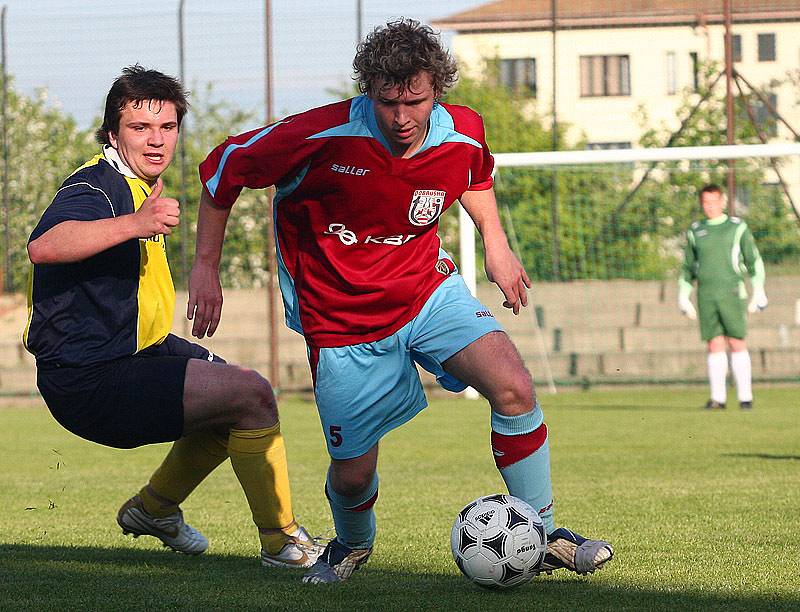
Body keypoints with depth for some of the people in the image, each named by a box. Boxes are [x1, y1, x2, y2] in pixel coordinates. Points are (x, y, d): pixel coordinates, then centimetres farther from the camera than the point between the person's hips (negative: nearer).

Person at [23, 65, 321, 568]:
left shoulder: (141, 187, 11)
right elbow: (43, 246, -45)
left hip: (135, 351, 11)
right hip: (89, 381, -11)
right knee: (252, 395, -18)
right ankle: (282, 542, -6)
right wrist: (134, 223, -55)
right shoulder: (97, 187, -21)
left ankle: (154, 508, 31)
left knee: (240, 391, 25)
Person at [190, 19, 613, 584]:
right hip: (343, 322, -2)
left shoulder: (463, 134, -13)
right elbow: (225, 166, -9)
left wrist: (495, 243, 12)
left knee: (514, 387, -22)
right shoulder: (323, 137, -25)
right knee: (353, 473, 1)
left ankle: (543, 537, -6)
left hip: (428, 289, 2)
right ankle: (352, 544, 39)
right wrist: (206, 268, -4)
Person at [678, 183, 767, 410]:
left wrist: (758, 293, -2)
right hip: (706, 296, 2)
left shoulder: (737, 227, 4)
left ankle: (745, 396, -1)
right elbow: (687, 268, 19)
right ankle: (717, 397, 1)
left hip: (732, 293, -2)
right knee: (714, 345, -1)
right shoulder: (695, 232, 12)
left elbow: (754, 261, 5)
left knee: (737, 344, -5)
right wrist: (683, 298, 12)